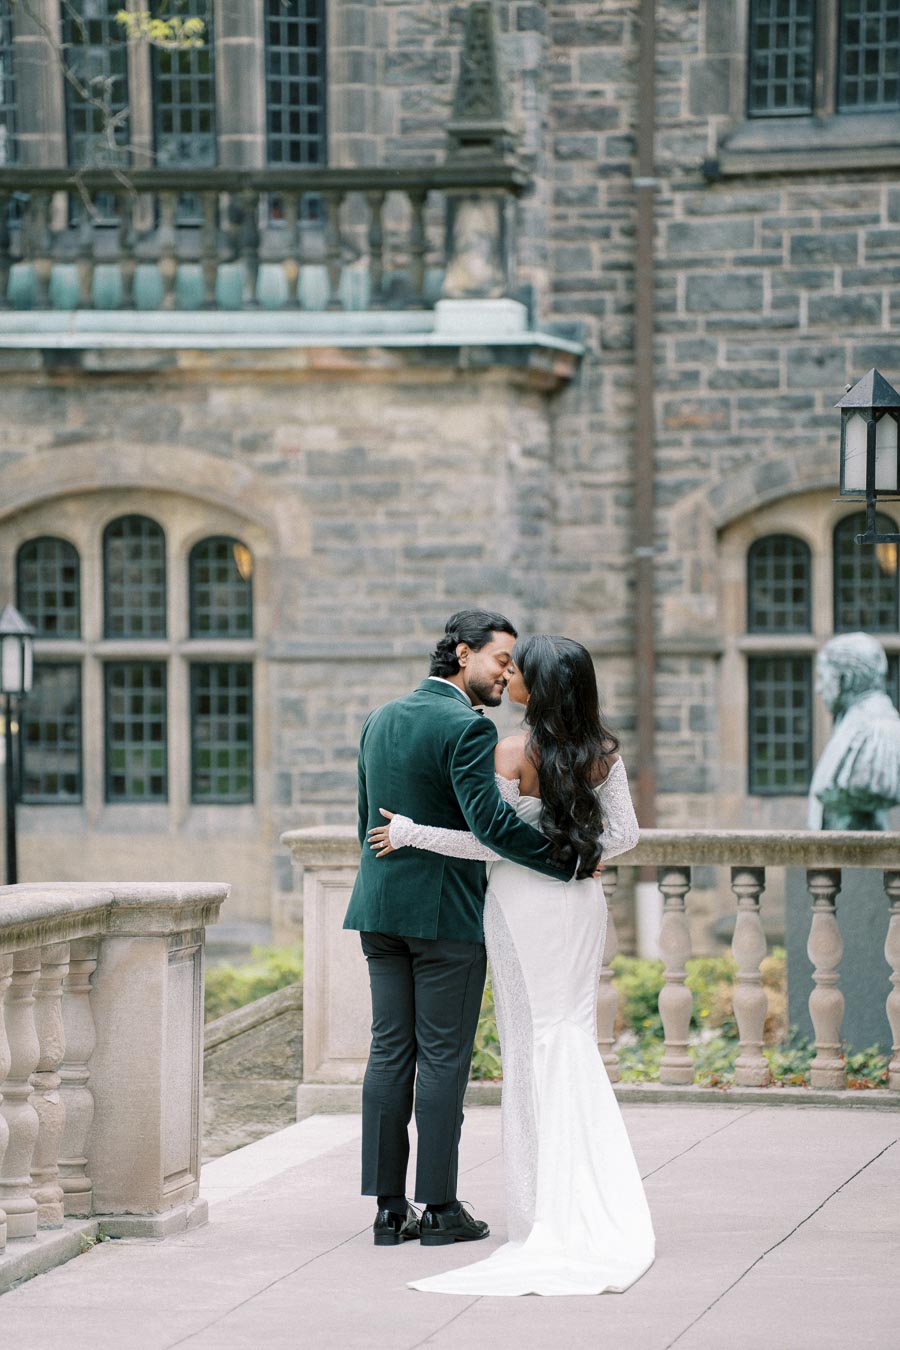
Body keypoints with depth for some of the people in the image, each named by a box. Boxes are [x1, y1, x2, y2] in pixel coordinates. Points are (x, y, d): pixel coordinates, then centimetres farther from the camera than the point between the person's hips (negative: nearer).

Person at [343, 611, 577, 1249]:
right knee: (443, 1057, -1)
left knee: (390, 1051, 8)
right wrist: (567, 861, -17)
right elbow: (489, 819, -24)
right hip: (445, 911, -7)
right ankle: (441, 1208, 3)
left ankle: (389, 1208, 9)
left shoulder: (381, 719, 11)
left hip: (381, 910, 7)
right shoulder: (467, 728, -14)